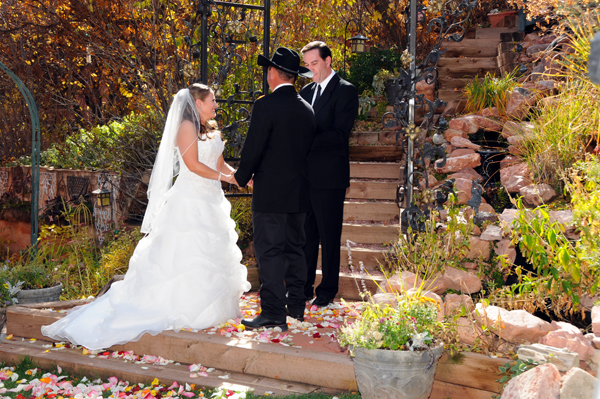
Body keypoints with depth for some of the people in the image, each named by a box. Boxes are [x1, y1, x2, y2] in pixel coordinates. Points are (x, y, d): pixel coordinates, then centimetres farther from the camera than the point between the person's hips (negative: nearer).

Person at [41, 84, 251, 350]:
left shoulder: (212, 132, 18)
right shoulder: (187, 126, -8)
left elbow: (220, 165, 15)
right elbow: (193, 164, -16)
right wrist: (223, 177, -11)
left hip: (210, 203, 9)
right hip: (190, 201, -9)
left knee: (212, 257, 9)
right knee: (185, 256, -8)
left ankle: (210, 310, 15)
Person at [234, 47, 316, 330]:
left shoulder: (266, 105, -13)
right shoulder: (306, 109, 8)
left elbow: (253, 148, -13)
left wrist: (242, 177, 3)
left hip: (271, 192, -7)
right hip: (299, 191, 7)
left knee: (269, 252, -4)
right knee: (294, 248, 15)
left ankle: (273, 313, -5)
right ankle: (296, 306, 22)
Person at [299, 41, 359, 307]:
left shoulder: (345, 91, -6)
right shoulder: (306, 91, 16)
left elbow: (339, 133, -15)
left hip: (329, 175, -6)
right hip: (305, 174, 7)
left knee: (329, 235, 3)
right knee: (306, 233, 12)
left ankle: (327, 290, 13)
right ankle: (304, 287, 22)